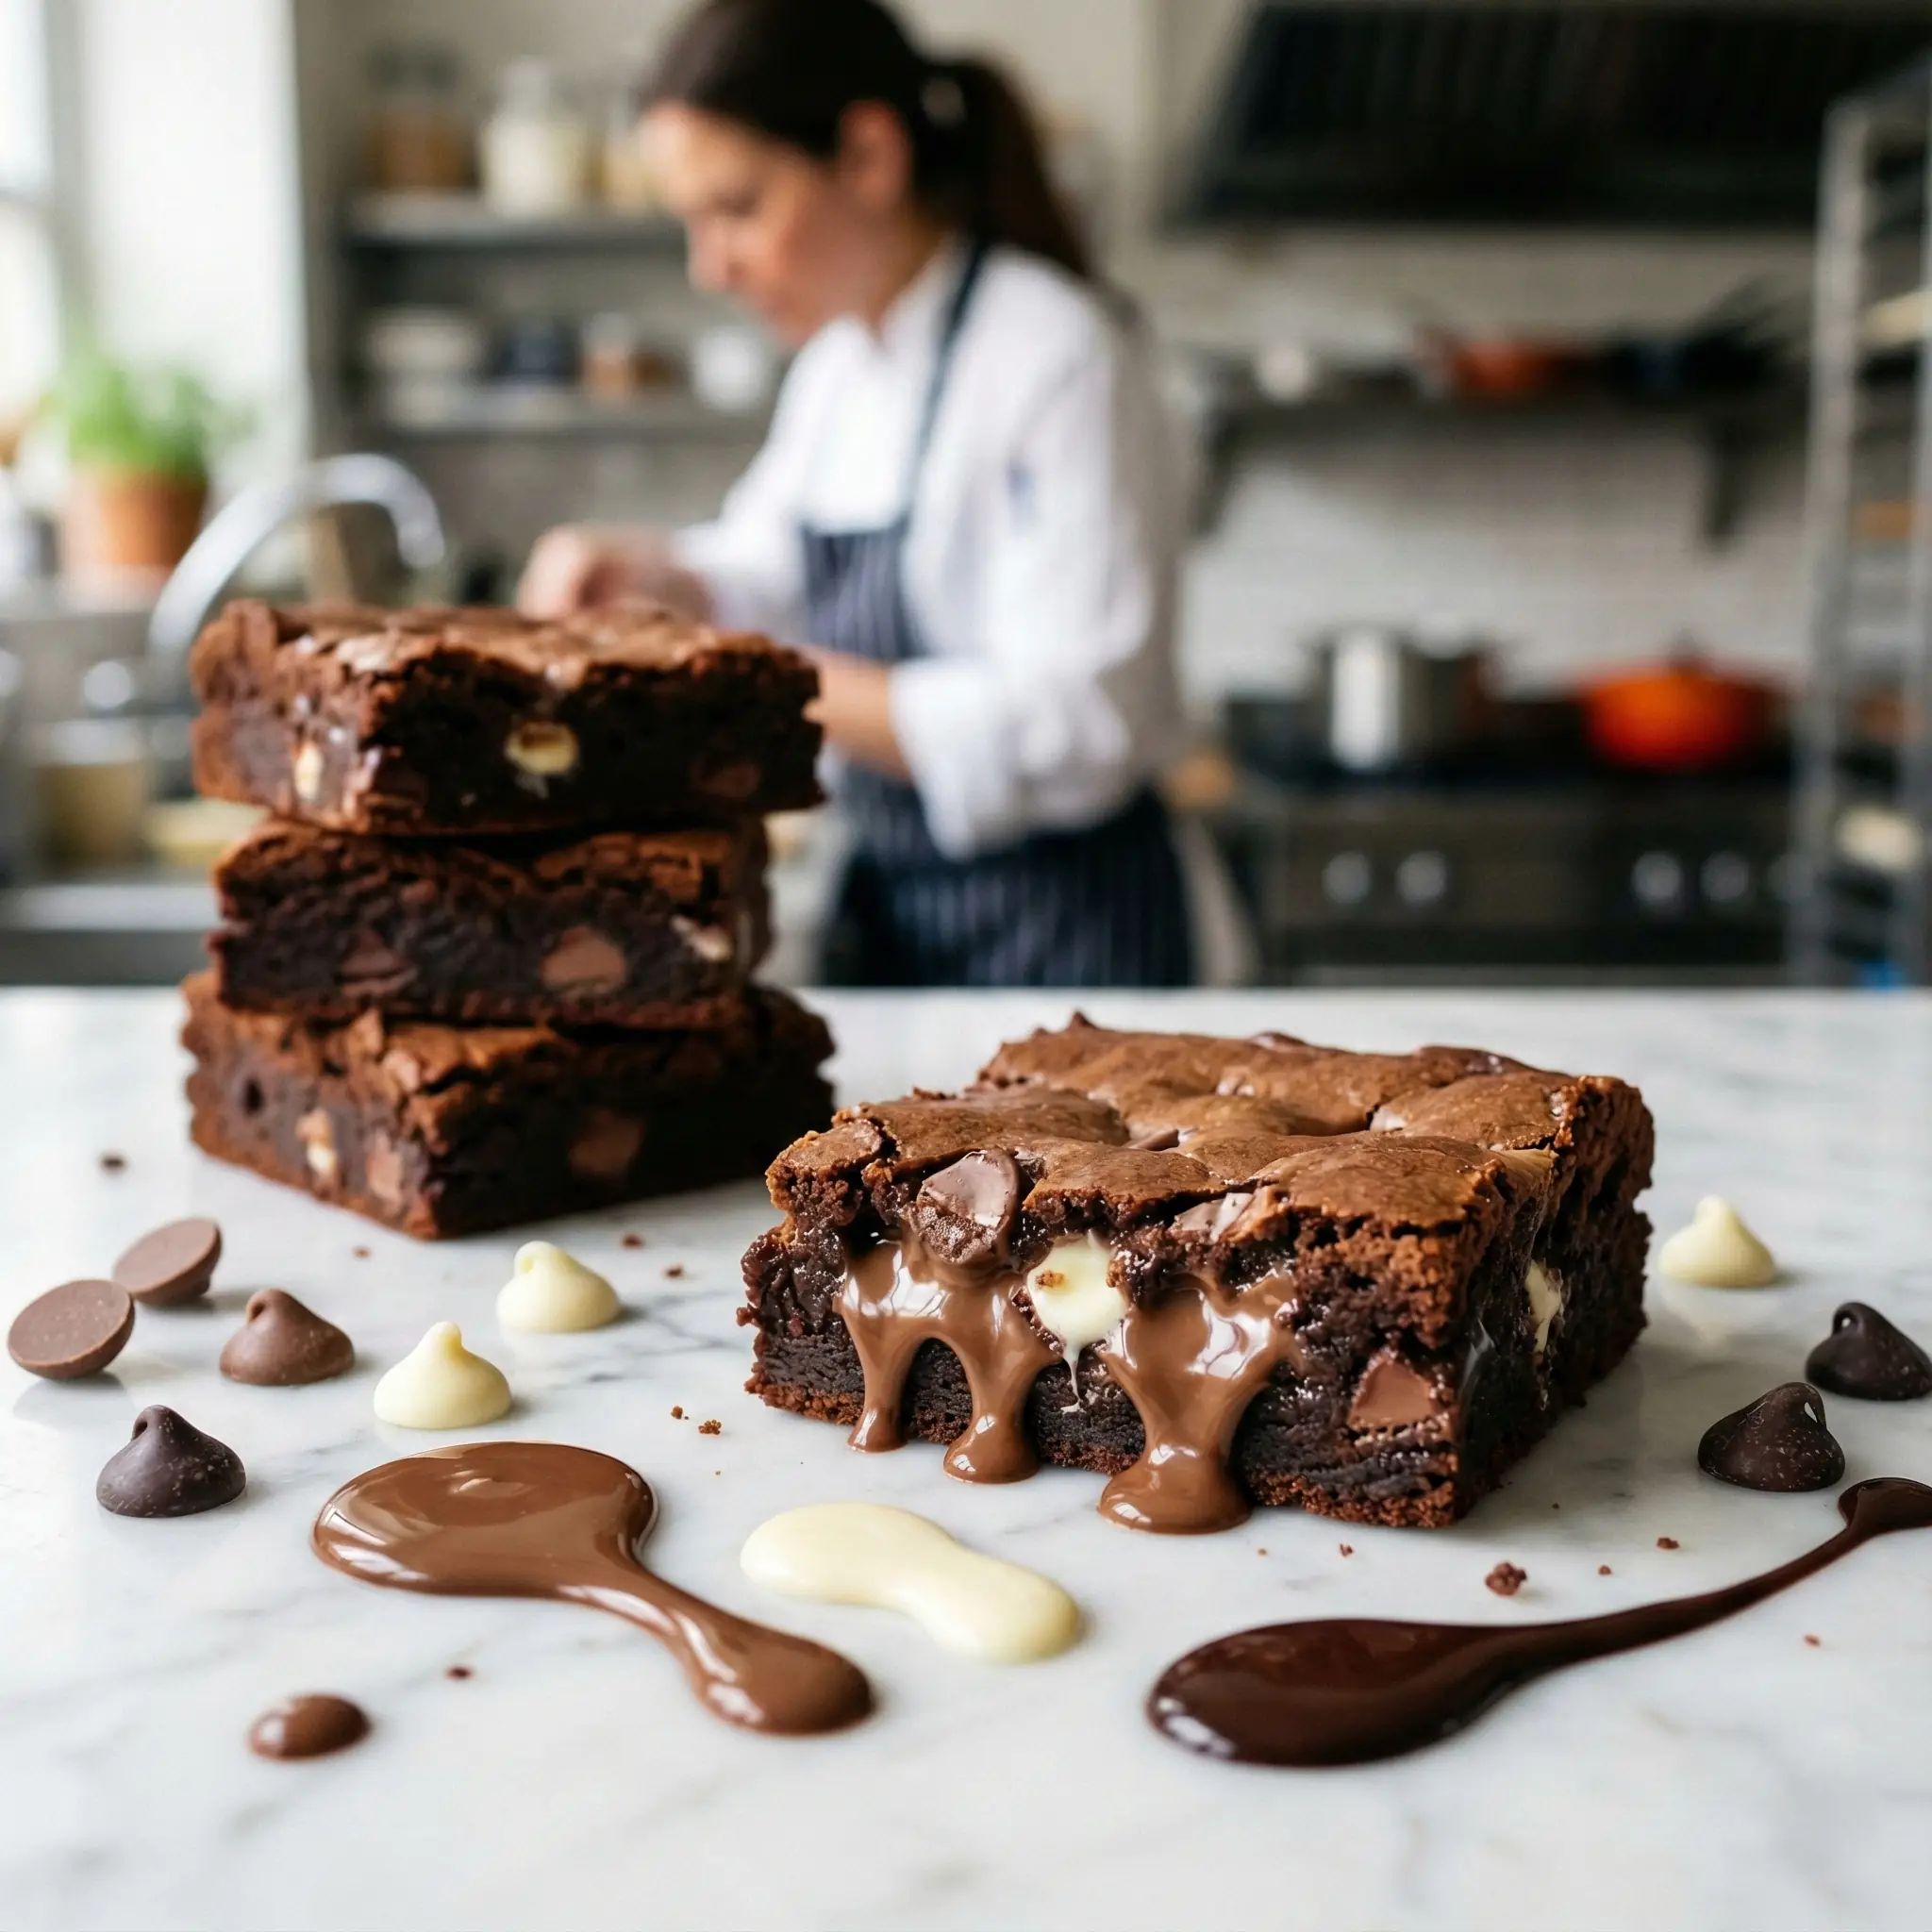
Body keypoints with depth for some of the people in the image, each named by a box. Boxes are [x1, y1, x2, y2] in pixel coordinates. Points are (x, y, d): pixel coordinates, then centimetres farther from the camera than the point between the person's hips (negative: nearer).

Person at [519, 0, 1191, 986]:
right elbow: (767, 581, 19)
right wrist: (654, 576, -2)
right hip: (889, 903, 8)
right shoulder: (839, 359, 6)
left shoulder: (1059, 360, -19)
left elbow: (1077, 728, -25)